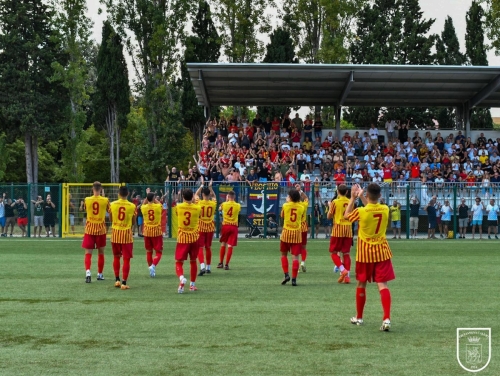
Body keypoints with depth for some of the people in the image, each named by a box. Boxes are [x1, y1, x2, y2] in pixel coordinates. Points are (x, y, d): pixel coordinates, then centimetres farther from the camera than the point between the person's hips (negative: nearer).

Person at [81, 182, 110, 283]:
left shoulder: (87, 200, -4)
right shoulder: (105, 200, -7)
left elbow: (83, 209, 13)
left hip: (90, 229, 0)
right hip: (101, 229, 0)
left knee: (88, 252, 1)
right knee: (101, 252, 14)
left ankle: (88, 272, -21)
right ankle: (100, 274, 22)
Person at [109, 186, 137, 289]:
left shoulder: (112, 204, -2)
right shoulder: (132, 206, -7)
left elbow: (110, 219, 10)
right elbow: (133, 221, 2)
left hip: (115, 233, 2)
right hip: (127, 234, -2)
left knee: (116, 257, 19)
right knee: (126, 259, 1)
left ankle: (117, 280, 18)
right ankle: (124, 283, -3)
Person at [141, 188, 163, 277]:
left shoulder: (144, 208, -4)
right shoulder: (158, 207, -10)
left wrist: (147, 196, 27)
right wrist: (154, 198, 24)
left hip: (147, 232, 3)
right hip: (157, 231, -3)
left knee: (149, 251, 15)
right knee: (158, 252, 2)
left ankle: (150, 267, 17)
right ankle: (153, 266, -20)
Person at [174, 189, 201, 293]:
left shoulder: (178, 207, -6)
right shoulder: (197, 208, -4)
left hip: (182, 238, -1)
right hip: (194, 237, 2)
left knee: (179, 262, 0)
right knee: (193, 261, 17)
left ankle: (182, 278, -29)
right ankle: (192, 284, 22)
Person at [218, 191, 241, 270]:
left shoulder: (224, 204, -5)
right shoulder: (238, 206, -2)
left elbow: (219, 208, 17)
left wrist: (227, 201, 26)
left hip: (225, 225, 0)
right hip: (234, 226, 0)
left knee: (223, 244, 15)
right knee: (230, 246, -1)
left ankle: (221, 263, 19)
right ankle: (226, 264, -3)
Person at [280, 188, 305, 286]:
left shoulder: (285, 205, -4)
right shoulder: (301, 207, 0)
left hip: (286, 232, 0)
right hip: (297, 232, 1)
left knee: (284, 254, 16)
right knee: (295, 256, -2)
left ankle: (286, 275, 2)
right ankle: (294, 279, -7)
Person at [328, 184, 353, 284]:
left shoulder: (335, 202, -6)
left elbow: (329, 216, -1)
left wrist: (330, 207, 14)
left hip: (338, 229, -4)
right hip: (348, 229, 4)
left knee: (333, 252, 4)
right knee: (346, 253, 8)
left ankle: (343, 270, -16)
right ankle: (347, 276, 2)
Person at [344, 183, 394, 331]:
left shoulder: (361, 212, -16)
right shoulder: (385, 209, -5)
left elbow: (346, 215, 5)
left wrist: (353, 198, 10)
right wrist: (361, 197, 17)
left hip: (365, 252, -2)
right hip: (382, 252, 2)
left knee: (361, 284, 14)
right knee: (382, 284, -3)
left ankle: (359, 317, 26)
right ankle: (386, 318, -18)